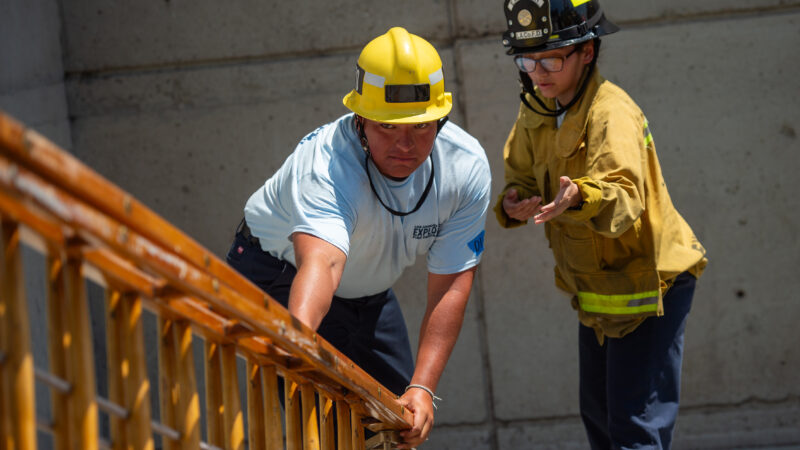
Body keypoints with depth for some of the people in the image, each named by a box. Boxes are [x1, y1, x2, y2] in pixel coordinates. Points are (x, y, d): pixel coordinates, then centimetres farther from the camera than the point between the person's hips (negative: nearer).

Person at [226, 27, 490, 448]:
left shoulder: (466, 165, -23)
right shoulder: (325, 164, -41)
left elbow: (451, 286, -20)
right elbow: (321, 262, -60)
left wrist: (422, 387, -29)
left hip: (368, 292, 6)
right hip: (280, 276, -6)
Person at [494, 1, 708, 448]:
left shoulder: (612, 113, -26)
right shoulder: (536, 110, 1)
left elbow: (625, 197, -41)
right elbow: (523, 174, 9)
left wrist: (580, 197, -62)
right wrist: (513, 202, -15)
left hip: (648, 284, -9)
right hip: (595, 289, 9)